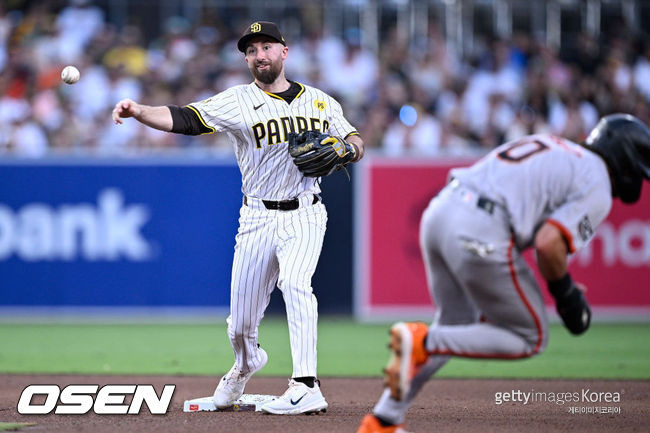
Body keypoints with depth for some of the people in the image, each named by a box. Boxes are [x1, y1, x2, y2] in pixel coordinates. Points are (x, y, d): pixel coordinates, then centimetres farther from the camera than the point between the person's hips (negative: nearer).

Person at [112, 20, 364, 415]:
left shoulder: (321, 102, 7)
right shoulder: (237, 102, -1)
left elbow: (355, 142, 17)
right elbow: (183, 118, -14)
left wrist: (349, 147, -8)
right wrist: (139, 112, -31)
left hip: (304, 216, -1)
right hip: (258, 219, 1)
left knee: (294, 282, -29)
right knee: (241, 325, 4)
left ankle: (307, 388, -31)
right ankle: (246, 364, 41)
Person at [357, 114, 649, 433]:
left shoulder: (551, 147, 28)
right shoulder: (597, 188, 1)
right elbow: (548, 242, -12)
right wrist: (565, 292, 5)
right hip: (481, 234, -9)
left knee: (456, 326, 27)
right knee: (529, 338, 10)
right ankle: (420, 342, -6)